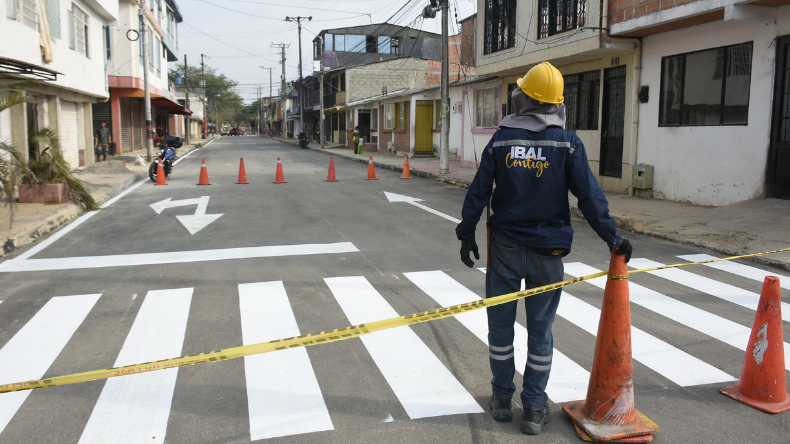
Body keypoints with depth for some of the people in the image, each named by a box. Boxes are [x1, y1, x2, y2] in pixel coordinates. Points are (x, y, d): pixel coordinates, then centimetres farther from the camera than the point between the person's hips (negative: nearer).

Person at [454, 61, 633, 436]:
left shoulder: (501, 139, -1)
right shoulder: (567, 143, -5)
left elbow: (478, 192, 0)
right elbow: (589, 195, -7)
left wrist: (467, 235, 9)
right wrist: (613, 237, 2)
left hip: (505, 248, 1)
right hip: (547, 251, 0)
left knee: (500, 324, 14)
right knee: (540, 329, 10)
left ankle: (502, 398, 25)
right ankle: (534, 409, 18)